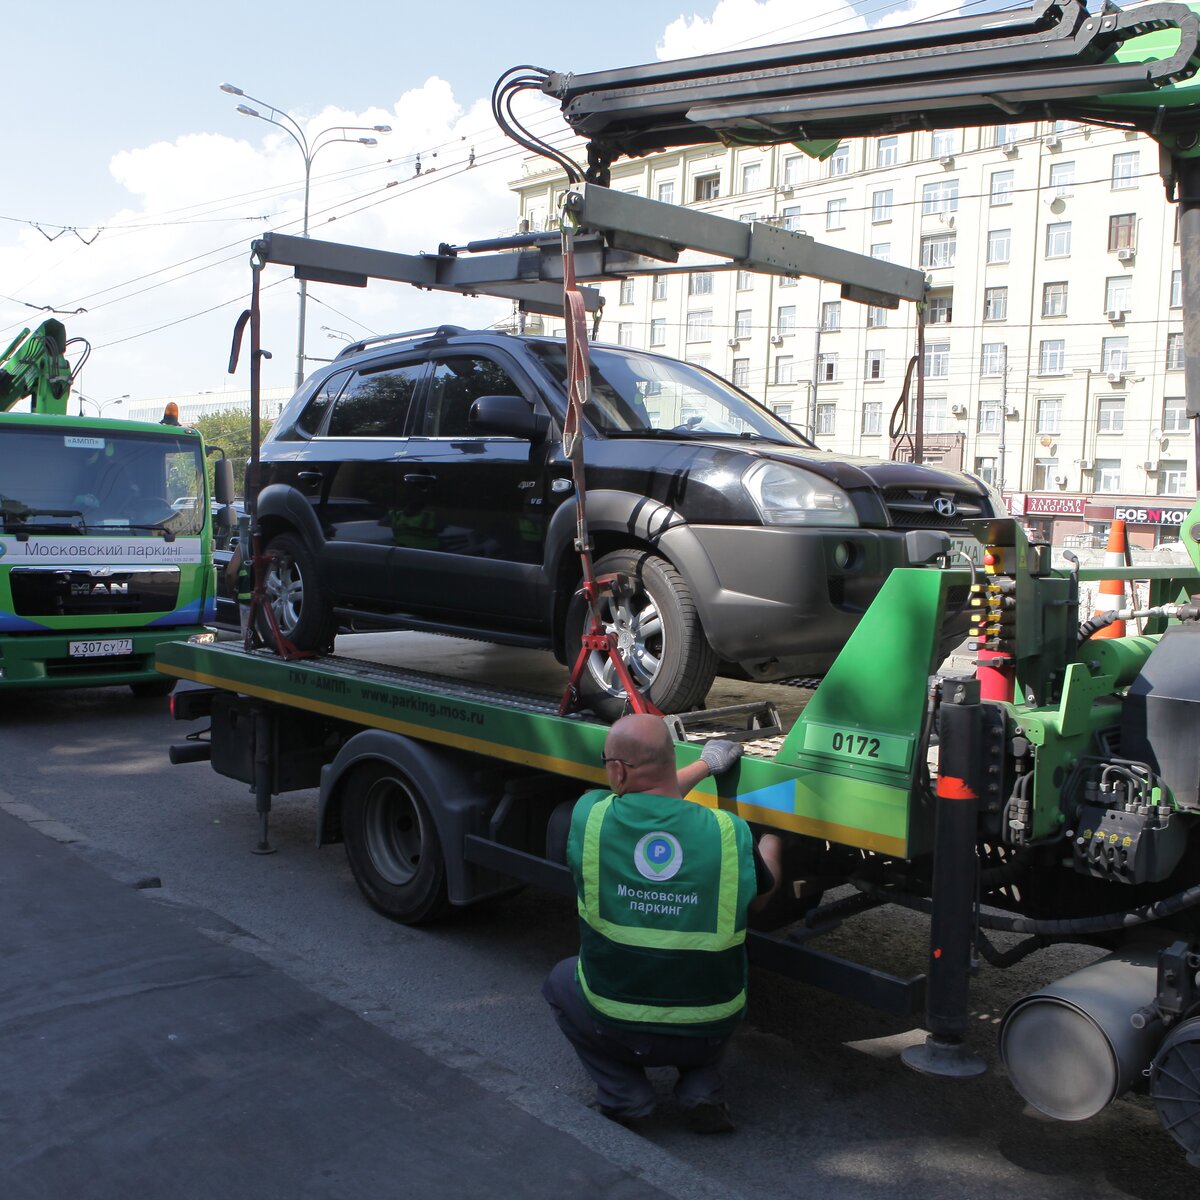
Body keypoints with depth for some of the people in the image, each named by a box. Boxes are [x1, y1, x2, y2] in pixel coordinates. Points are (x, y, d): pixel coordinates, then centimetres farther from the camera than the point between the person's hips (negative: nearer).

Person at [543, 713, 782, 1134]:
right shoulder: (730, 832, -13)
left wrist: (706, 763, 21)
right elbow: (760, 897, 8)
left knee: (560, 980, 31)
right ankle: (701, 1089, 14)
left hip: (614, 1028, -1)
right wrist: (771, 846, 26)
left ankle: (624, 1093, 14)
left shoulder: (591, 815, -14)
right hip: (708, 1033, 2)